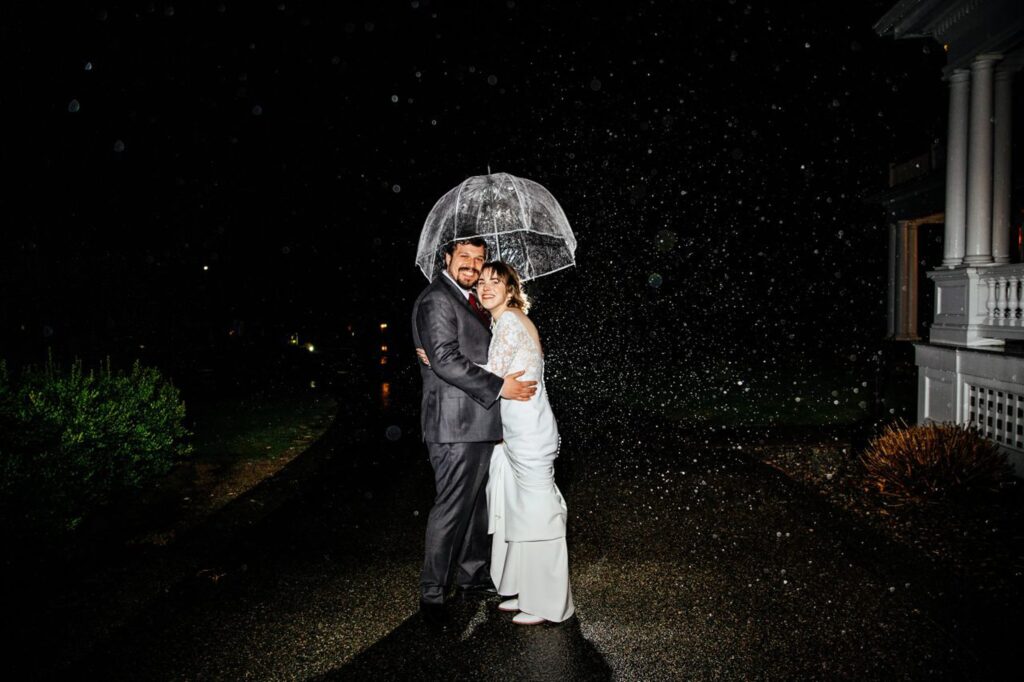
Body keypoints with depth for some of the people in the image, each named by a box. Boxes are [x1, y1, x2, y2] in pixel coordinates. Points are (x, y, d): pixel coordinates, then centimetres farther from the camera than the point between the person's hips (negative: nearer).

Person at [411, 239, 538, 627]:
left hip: (480, 423, 10)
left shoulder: (469, 300, 18)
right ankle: (432, 594, 9)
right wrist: (499, 387, -21)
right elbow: (445, 360, -22)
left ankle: (474, 576, 31)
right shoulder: (436, 300, -13)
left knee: (476, 503, 18)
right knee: (451, 509, -3)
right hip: (455, 424, -10)